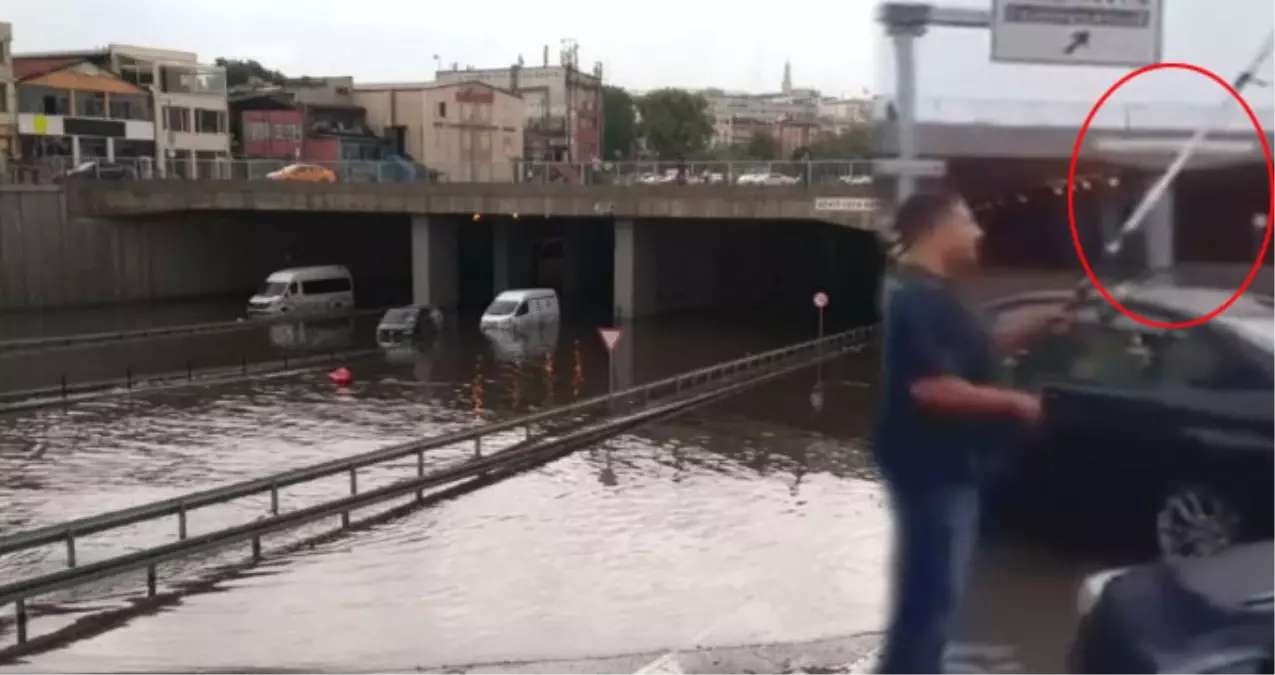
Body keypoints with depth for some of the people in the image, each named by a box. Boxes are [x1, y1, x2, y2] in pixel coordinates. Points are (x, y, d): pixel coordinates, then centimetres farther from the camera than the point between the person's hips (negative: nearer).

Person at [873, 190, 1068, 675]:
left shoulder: (930, 292, 12)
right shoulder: (917, 298, -22)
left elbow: (970, 356, 23)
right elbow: (932, 387, -30)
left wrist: (1031, 333, 13)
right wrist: (1012, 402, -19)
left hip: (945, 464, 11)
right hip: (932, 467, -11)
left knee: (929, 592, 20)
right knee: (931, 596, -5)